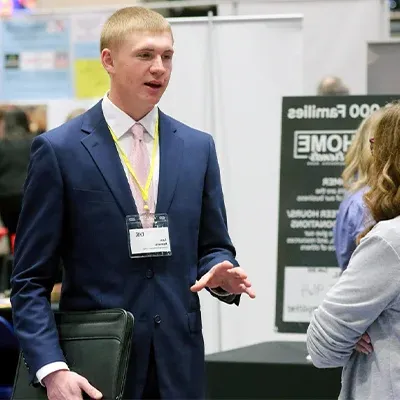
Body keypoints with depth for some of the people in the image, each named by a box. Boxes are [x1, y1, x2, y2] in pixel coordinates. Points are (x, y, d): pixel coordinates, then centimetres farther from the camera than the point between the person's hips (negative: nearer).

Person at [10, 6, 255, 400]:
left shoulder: (197, 147, 8)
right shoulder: (59, 150, -4)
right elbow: (31, 279, -5)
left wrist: (221, 272, -8)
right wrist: (51, 368, -17)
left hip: (177, 363, 4)